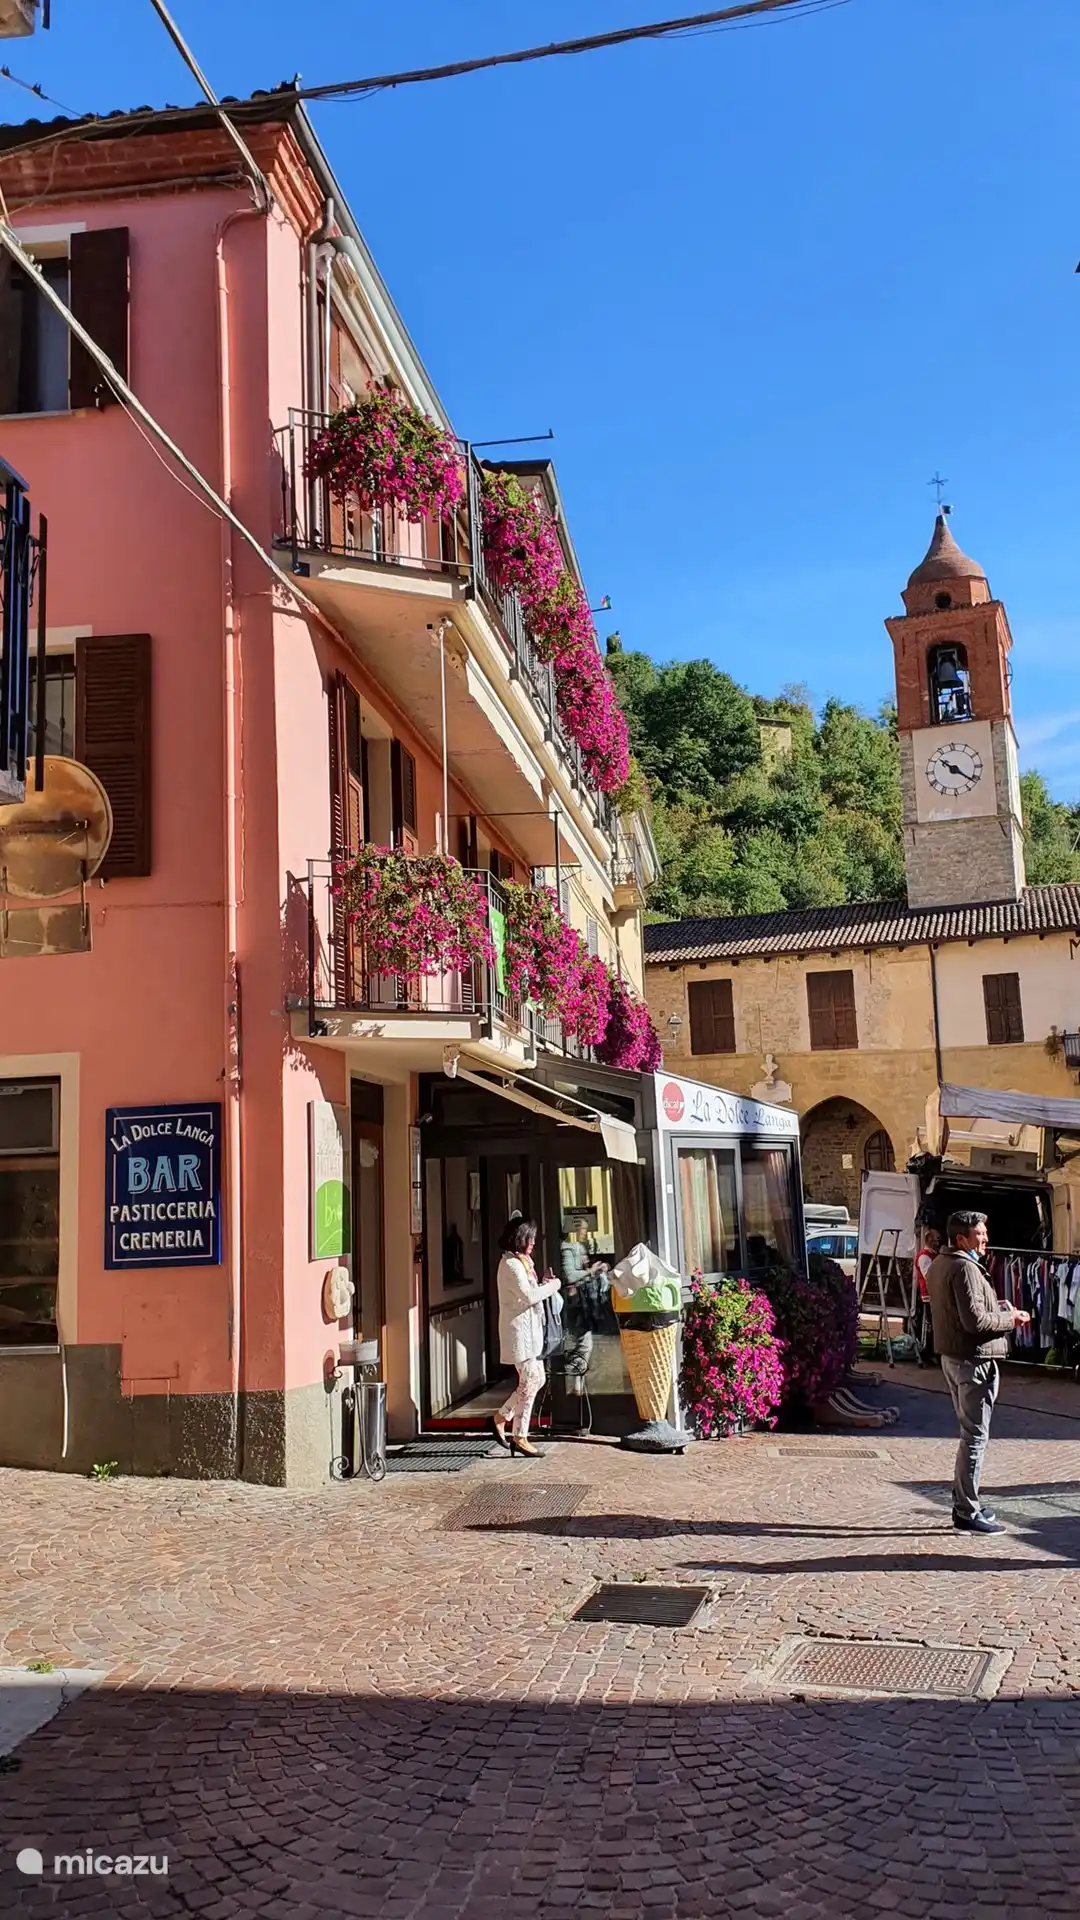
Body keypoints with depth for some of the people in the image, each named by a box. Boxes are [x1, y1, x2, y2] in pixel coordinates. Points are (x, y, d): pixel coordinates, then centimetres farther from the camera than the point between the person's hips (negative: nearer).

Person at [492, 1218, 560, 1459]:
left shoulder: (522, 1262, 16)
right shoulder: (511, 1264, -16)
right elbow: (529, 1296, -22)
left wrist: (543, 1284, 1)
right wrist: (552, 1285, -10)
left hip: (530, 1329, 10)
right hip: (519, 1329, -10)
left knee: (536, 1379, 12)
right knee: (530, 1381, -7)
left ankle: (502, 1417, 22)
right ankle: (520, 1437, 1)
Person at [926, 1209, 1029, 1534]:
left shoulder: (938, 1265, 13)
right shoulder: (965, 1269, -19)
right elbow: (975, 1321, -25)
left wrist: (998, 1307, 12)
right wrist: (1011, 1318, -11)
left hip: (952, 1356, 10)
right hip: (974, 1359, -10)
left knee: (970, 1432, 20)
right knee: (975, 1436, -3)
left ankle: (963, 1502, 27)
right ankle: (967, 1513, 2)